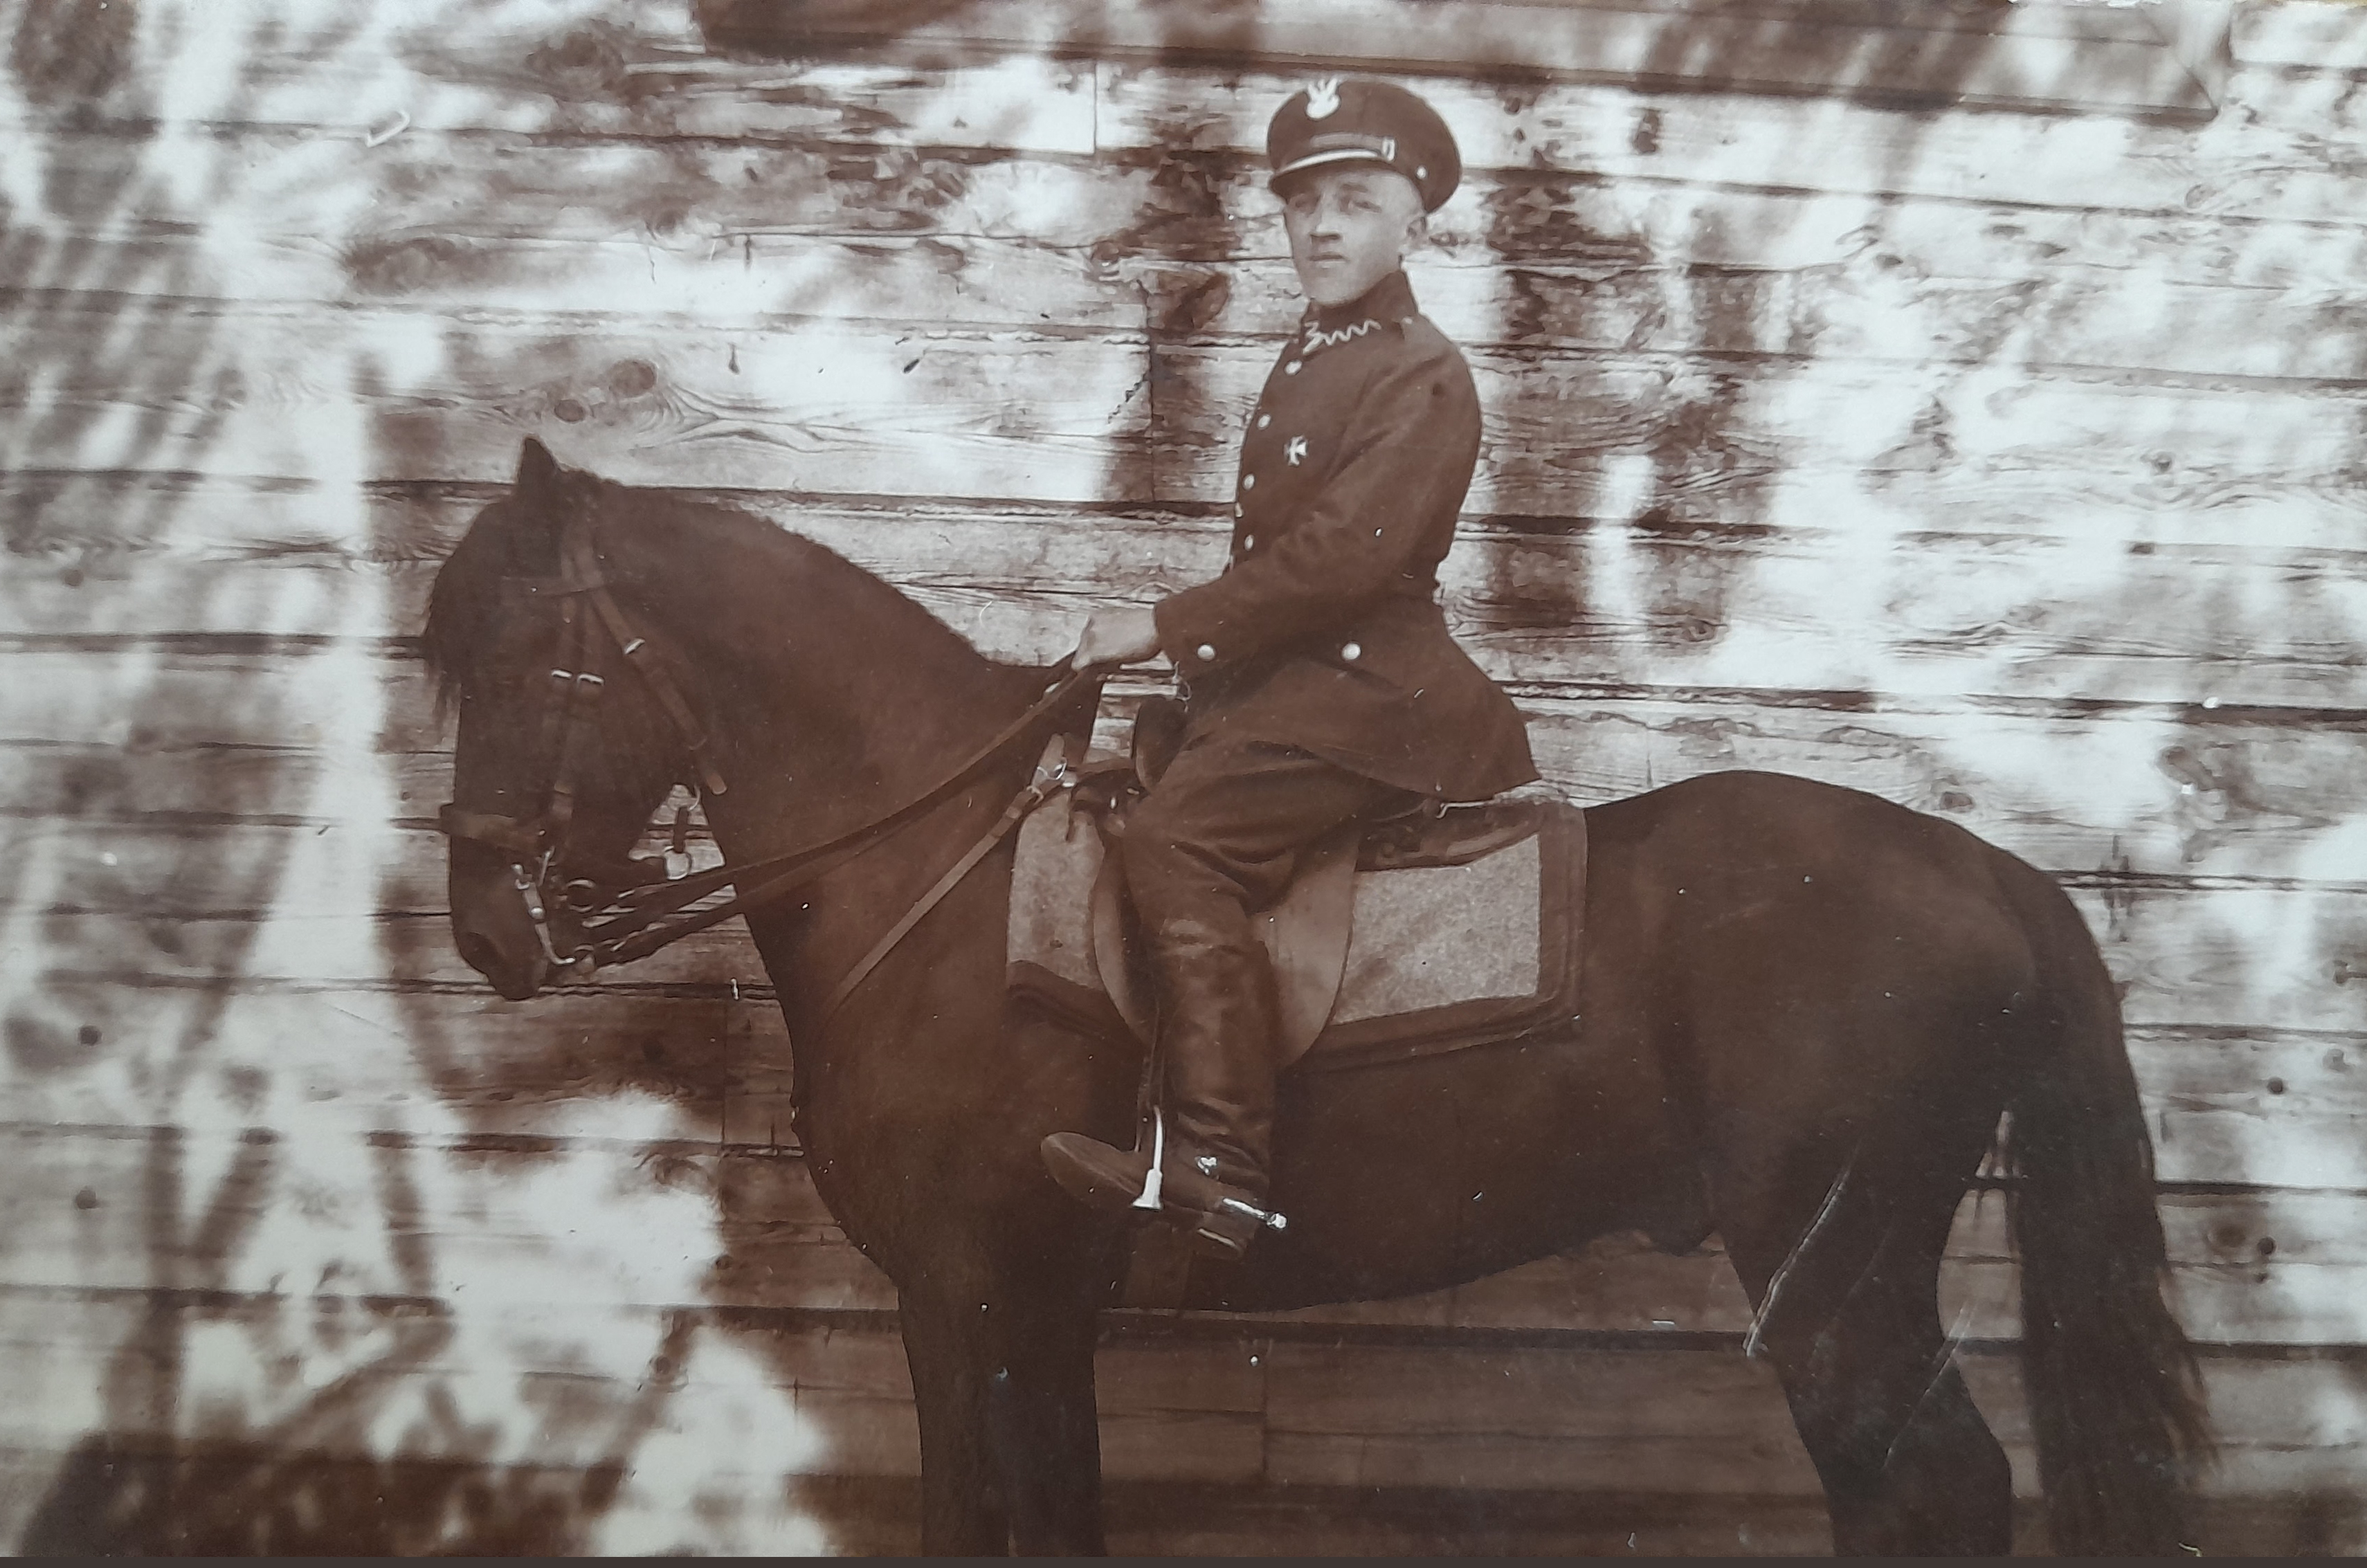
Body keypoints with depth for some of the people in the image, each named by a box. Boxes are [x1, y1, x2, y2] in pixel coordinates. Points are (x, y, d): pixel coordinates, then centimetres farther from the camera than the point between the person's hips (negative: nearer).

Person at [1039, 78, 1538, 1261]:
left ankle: (1219, 1165, -32)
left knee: (1176, 834, -27)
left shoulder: (1423, 380, -11)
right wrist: (1186, 646, 9)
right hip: (1282, 675, 11)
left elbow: (1340, 555, -20)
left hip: (1366, 685, -11)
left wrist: (1169, 627, -17)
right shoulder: (1306, 363, 19)